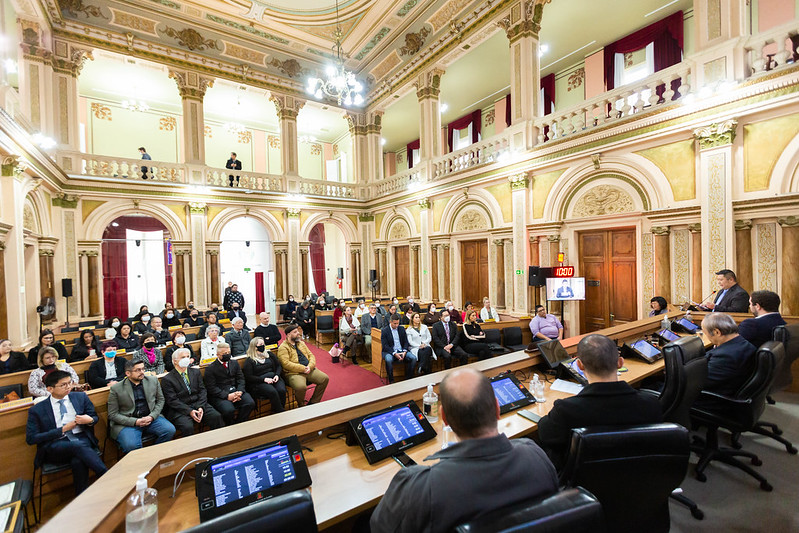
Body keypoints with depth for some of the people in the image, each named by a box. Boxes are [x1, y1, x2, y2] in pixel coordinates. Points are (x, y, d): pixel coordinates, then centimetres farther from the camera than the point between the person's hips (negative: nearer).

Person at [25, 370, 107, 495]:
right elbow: (31, 439, 1)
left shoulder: (81, 397, 11)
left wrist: (90, 420, -8)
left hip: (82, 439, 2)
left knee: (78, 462, -33)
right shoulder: (37, 410, 4)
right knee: (78, 447, -36)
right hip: (55, 446, -2)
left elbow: (95, 417, 17)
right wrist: (63, 430, -9)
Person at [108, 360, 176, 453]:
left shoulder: (153, 380, 5)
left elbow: (161, 400, 12)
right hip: (128, 423, -2)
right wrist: (135, 422, -14)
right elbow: (113, 414, -1)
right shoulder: (116, 389, -3)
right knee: (131, 446, -30)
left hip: (151, 418, 3)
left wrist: (152, 416, -6)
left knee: (170, 430, -21)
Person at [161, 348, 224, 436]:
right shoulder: (167, 379, -2)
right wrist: (189, 411, -18)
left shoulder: (196, 372, 12)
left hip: (198, 405, 3)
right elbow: (172, 400, -8)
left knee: (216, 417, -19)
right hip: (180, 409, -3)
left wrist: (201, 407, -10)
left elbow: (202, 391, 8)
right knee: (187, 427, -31)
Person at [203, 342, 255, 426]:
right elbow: (211, 388, -6)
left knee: (250, 403, -22)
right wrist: (227, 396, -17)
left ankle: (238, 424, -2)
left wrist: (239, 391, -10)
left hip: (236, 391, 4)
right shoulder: (210, 368, 1)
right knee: (229, 410, -32)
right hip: (220, 395, -4)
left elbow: (240, 379, 11)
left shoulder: (234, 363, 16)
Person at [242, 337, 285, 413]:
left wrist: (277, 375, -2)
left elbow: (279, 366, 19)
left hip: (274, 379, 4)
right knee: (272, 392, -34)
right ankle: (280, 413, -24)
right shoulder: (249, 361, 5)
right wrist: (264, 379, -15)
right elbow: (249, 377, -4)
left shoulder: (269, 354, 17)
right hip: (259, 383, -4)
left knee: (281, 390, -28)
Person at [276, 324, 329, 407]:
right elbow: (286, 363, -15)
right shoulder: (283, 347, -3)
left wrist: (310, 366, -6)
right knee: (301, 387, -34)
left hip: (309, 370, 7)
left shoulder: (301, 343, 20)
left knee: (325, 378, -10)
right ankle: (301, 406, -2)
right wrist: (303, 368, -18)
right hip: (294, 373, -6)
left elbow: (311, 355, 15)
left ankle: (313, 402, 5)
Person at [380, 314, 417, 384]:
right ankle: (391, 381, -17)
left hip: (402, 351, 4)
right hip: (390, 351, -4)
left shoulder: (402, 329, 10)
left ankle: (408, 378, -5)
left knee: (413, 358, -20)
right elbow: (385, 345, -9)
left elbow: (406, 342, 9)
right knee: (388, 360, -36)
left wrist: (404, 351, -11)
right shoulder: (385, 331, -3)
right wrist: (394, 354, -21)